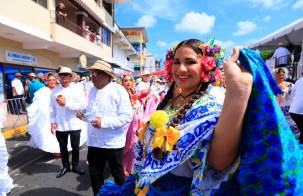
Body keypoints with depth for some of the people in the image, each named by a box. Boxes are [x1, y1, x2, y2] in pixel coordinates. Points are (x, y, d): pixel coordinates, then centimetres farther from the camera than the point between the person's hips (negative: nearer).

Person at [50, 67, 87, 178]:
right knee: (63, 147, 17)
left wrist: (66, 103, -19)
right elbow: (52, 108, 5)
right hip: (60, 125, 3)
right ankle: (65, 166, 37)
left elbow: (83, 105, -16)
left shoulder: (77, 89, -6)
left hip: (74, 124, -2)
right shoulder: (54, 91, 4)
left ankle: (75, 166, 33)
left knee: (75, 147, 13)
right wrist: (52, 122, -2)